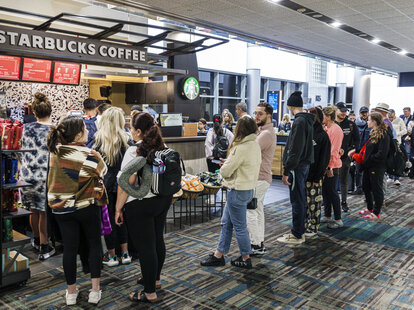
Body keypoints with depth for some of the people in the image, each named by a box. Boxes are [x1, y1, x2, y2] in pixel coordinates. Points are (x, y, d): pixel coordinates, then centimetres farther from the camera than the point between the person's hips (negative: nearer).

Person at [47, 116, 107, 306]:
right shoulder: (90, 156, -18)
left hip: (61, 209, 4)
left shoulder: (55, 152, -5)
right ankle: (95, 291, 17)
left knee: (69, 249, 12)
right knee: (94, 246, 14)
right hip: (87, 208, -3)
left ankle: (71, 293, 24)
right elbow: (102, 171, -6)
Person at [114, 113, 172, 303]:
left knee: (145, 246, 2)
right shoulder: (162, 148, 4)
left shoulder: (134, 151, -17)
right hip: (163, 199, 8)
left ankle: (149, 293, 13)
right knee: (157, 240, 20)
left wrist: (118, 209, -10)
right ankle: (155, 279, 39)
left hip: (140, 204, -8)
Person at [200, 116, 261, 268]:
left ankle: (246, 258, 22)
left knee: (240, 226, 6)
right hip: (248, 187, 10)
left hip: (238, 191, -10)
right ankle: (218, 255, 28)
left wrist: (224, 166, 3)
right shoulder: (255, 145, 5)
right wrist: (228, 164, 2)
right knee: (226, 223, 18)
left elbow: (225, 171, -20)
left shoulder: (241, 148, -24)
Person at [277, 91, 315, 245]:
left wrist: (286, 171, -20)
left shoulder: (299, 121, -17)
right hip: (304, 164, 10)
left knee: (297, 201, -1)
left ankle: (297, 235, 8)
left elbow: (295, 150, -23)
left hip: (297, 167, -10)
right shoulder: (307, 120, 13)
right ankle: (299, 231, 28)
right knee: (300, 200, 17)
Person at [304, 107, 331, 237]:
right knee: (304, 202, 12)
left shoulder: (323, 135, -6)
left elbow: (324, 158, -9)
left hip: (314, 175, -6)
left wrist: (317, 177, -14)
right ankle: (304, 225, 23)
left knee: (314, 202, 2)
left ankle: (313, 228, 13)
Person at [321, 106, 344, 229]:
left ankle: (338, 220, 6)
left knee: (332, 192, -3)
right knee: (325, 191, 14)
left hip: (332, 166, -9)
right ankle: (328, 216, 25)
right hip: (325, 165, 9)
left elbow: (334, 150, -18)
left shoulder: (336, 129, -14)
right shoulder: (327, 129, 13)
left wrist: (330, 166, -19)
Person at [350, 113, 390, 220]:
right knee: (366, 187, 18)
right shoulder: (373, 133, 11)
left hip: (378, 167, -9)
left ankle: (376, 213, 16)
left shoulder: (384, 135, -17)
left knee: (376, 189, 3)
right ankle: (370, 209, 34)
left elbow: (382, 154, -23)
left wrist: (368, 160, -17)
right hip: (369, 166, 9)